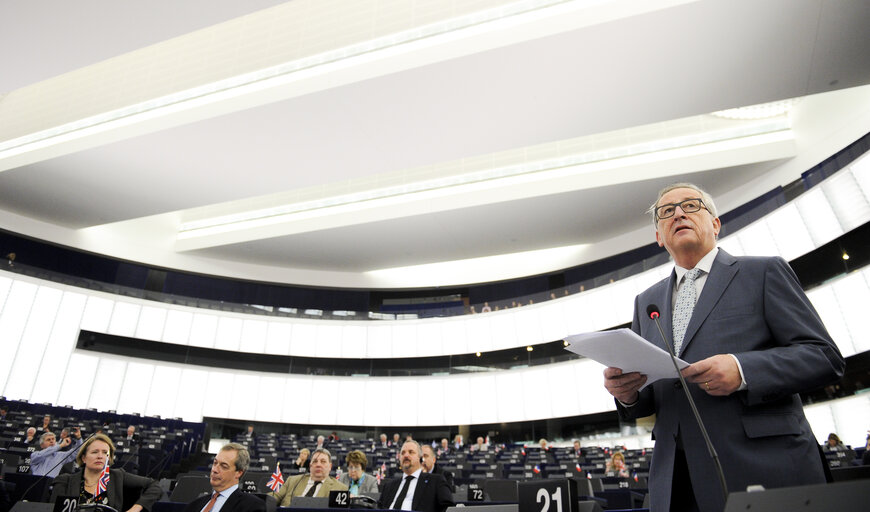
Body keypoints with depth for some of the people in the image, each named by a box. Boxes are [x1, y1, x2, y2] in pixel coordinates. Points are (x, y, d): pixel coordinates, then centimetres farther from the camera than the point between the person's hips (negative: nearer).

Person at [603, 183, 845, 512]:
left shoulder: (763, 272, 3)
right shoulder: (646, 301, 14)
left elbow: (824, 356, -5)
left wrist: (742, 370, -21)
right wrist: (627, 392, -8)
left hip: (763, 469, -3)